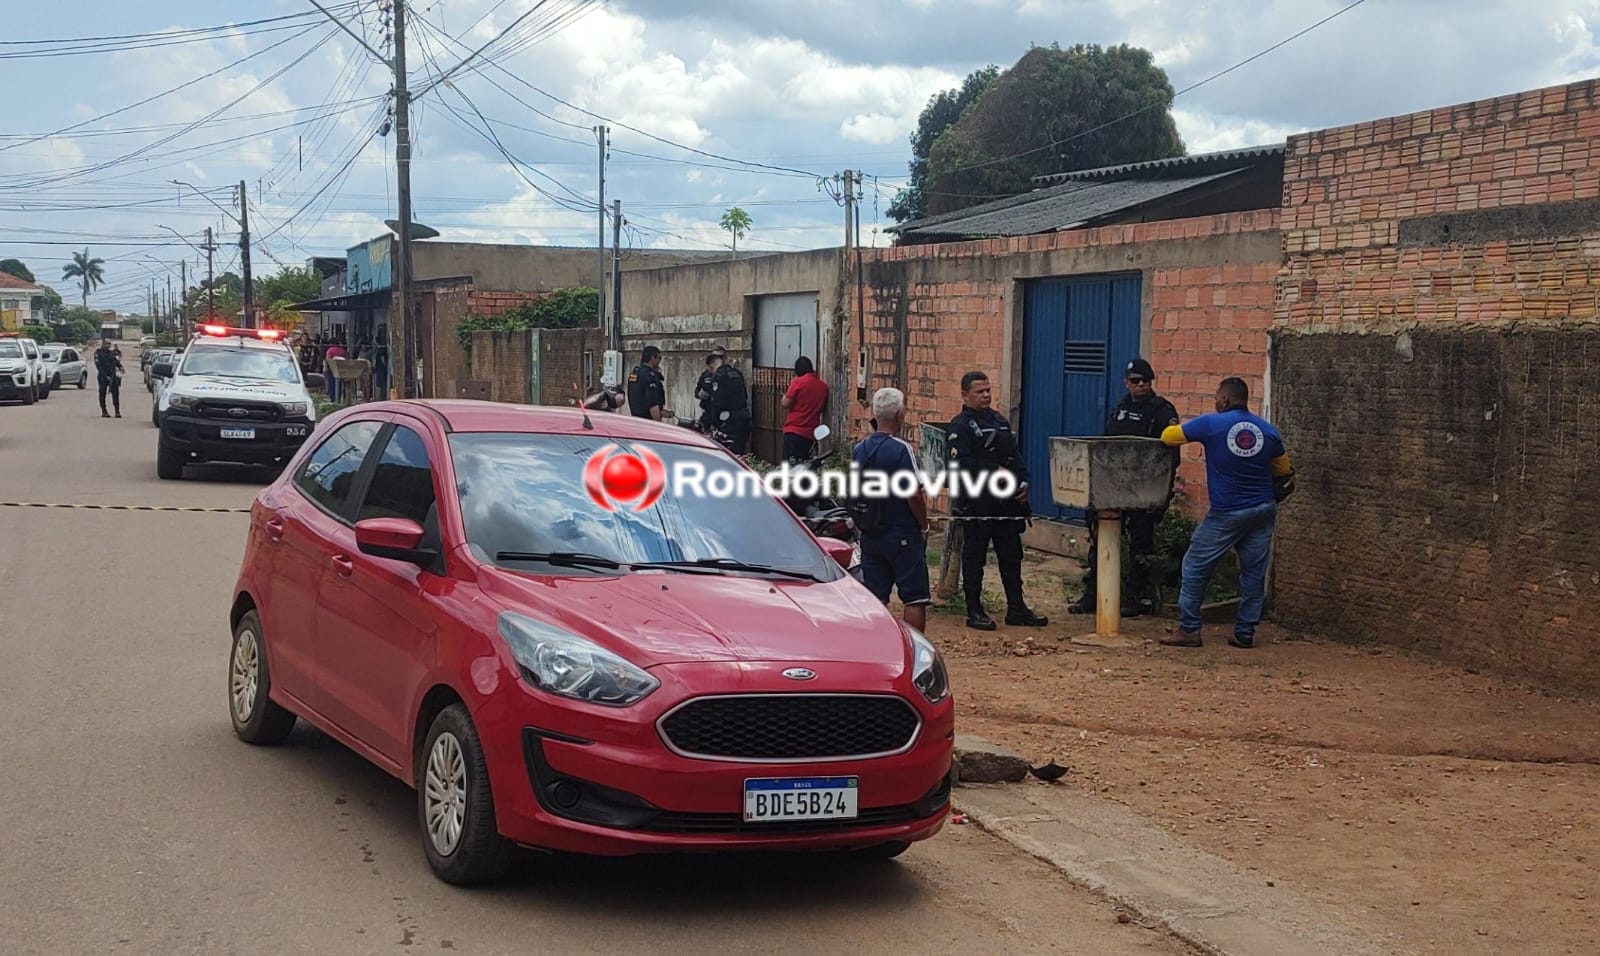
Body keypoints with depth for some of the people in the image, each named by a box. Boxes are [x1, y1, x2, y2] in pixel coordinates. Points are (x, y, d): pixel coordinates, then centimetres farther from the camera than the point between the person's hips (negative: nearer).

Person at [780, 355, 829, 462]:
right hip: (811, 434, 5)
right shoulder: (824, 386, 6)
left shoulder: (798, 382, -8)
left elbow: (786, 404, -8)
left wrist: (784, 396, 11)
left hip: (794, 431, -5)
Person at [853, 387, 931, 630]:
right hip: (904, 535, -6)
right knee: (915, 598, 0)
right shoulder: (901, 449, -15)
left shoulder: (859, 449, 4)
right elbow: (914, 495, -14)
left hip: (870, 535, 6)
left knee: (874, 599, 8)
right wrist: (924, 526, -5)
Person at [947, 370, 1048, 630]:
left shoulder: (999, 420, 17)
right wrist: (996, 472, -18)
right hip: (976, 504, -7)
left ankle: (1016, 608, 16)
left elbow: (1016, 454, 19)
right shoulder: (959, 426, -6)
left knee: (1011, 555, 9)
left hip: (1006, 502, 7)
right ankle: (974, 612, 7)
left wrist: (1023, 482, 4)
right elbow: (962, 463, -18)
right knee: (974, 557, 0)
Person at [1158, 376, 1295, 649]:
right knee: (1254, 571, 10)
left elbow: (1168, 437, -2)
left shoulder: (1212, 424, -9)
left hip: (1227, 514, -4)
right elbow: (1284, 471, 17)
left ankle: (1188, 629, 4)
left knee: (1196, 566, 5)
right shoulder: (1268, 430, 4)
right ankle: (1245, 632, 11)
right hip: (1263, 511, 4)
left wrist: (1174, 426, 21)